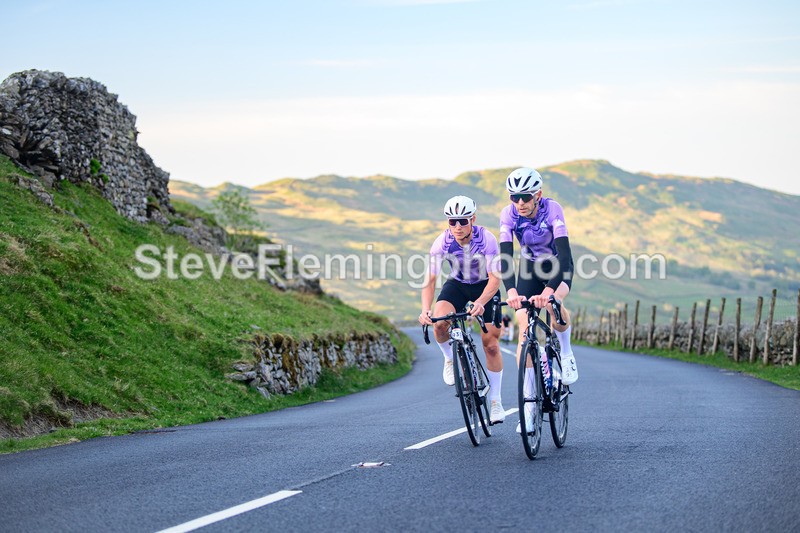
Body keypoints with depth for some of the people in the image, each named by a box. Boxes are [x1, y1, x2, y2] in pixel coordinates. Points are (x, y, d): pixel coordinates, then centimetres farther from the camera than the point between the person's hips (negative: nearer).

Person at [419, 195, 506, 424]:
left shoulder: (486, 238, -29)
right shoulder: (443, 241, -24)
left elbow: (495, 278, -31)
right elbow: (430, 279, -25)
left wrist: (480, 302, -49)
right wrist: (426, 310, -41)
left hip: (485, 287, -1)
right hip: (456, 285, 1)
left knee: (491, 345, -3)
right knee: (439, 322, -29)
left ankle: (495, 402, 11)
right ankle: (450, 358, 2)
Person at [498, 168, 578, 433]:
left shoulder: (552, 209, -29)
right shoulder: (509, 214, -22)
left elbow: (564, 253, -38)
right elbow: (505, 256, -29)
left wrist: (549, 290, -52)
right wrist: (511, 291, -47)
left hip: (557, 267, -2)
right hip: (530, 268, 2)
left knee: (554, 304, -35)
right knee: (525, 331, -11)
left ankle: (566, 354, -4)